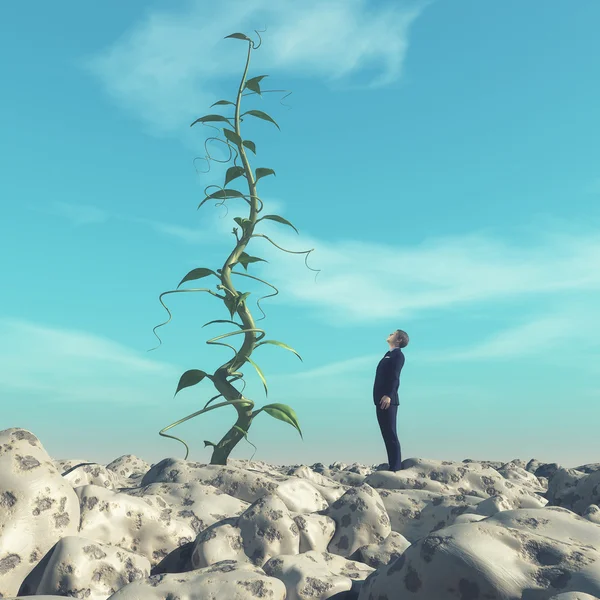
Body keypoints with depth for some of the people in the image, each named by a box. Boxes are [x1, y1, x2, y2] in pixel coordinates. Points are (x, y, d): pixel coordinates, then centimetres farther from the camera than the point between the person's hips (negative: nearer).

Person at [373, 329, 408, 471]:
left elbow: (395, 377, -15)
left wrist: (388, 395, -25)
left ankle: (395, 468, -9)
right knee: (387, 435, 9)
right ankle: (393, 466, 12)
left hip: (388, 400, -9)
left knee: (391, 434, -9)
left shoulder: (398, 355, -3)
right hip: (381, 400, 9)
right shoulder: (389, 354, 23)